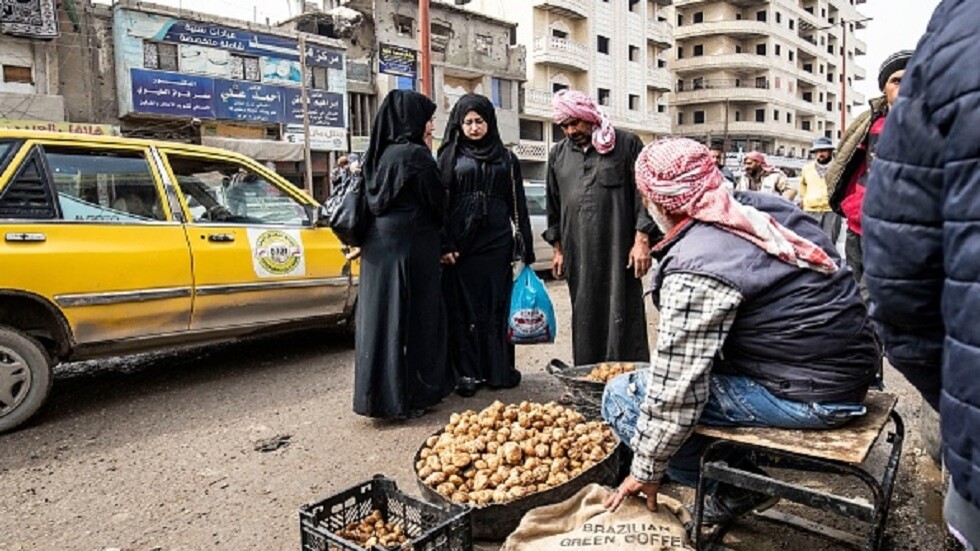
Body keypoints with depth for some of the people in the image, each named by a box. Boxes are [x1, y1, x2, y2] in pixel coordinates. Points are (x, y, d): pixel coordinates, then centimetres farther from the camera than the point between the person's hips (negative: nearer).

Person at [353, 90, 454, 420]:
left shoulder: (380, 153, 11)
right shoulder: (416, 155, -12)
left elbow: (374, 201, 15)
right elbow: (437, 205, -6)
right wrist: (445, 243, 9)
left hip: (379, 248, 8)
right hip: (410, 248, -7)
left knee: (382, 316, 11)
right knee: (411, 318, 1)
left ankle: (378, 394, 20)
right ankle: (407, 398, 10)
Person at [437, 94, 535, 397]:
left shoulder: (506, 157, 11)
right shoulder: (450, 156, 7)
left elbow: (518, 203, 10)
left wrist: (527, 245, 5)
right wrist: (444, 244, -8)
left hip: (496, 241, 1)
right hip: (461, 242, -1)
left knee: (496, 304, 5)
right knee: (464, 306, 1)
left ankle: (500, 369, 17)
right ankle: (468, 372, 10)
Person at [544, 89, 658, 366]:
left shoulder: (626, 144, 1)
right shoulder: (558, 154, 13)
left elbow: (643, 193, -2)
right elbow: (553, 204, 18)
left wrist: (641, 240, -9)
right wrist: (558, 249, 15)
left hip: (619, 250, -3)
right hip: (578, 254, 4)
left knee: (623, 316, -2)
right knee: (584, 318, 7)